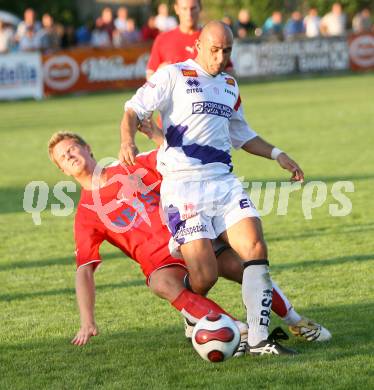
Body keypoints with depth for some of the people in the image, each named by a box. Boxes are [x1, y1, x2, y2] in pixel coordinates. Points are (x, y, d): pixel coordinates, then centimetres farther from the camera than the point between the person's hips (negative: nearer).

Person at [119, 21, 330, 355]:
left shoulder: (230, 86, 21)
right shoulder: (174, 75, 0)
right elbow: (134, 110, -5)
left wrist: (277, 155, 26)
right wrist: (127, 141, -25)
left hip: (224, 181, 6)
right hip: (184, 185, -6)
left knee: (255, 247, -15)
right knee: (204, 276, -16)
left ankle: (258, 339, -12)